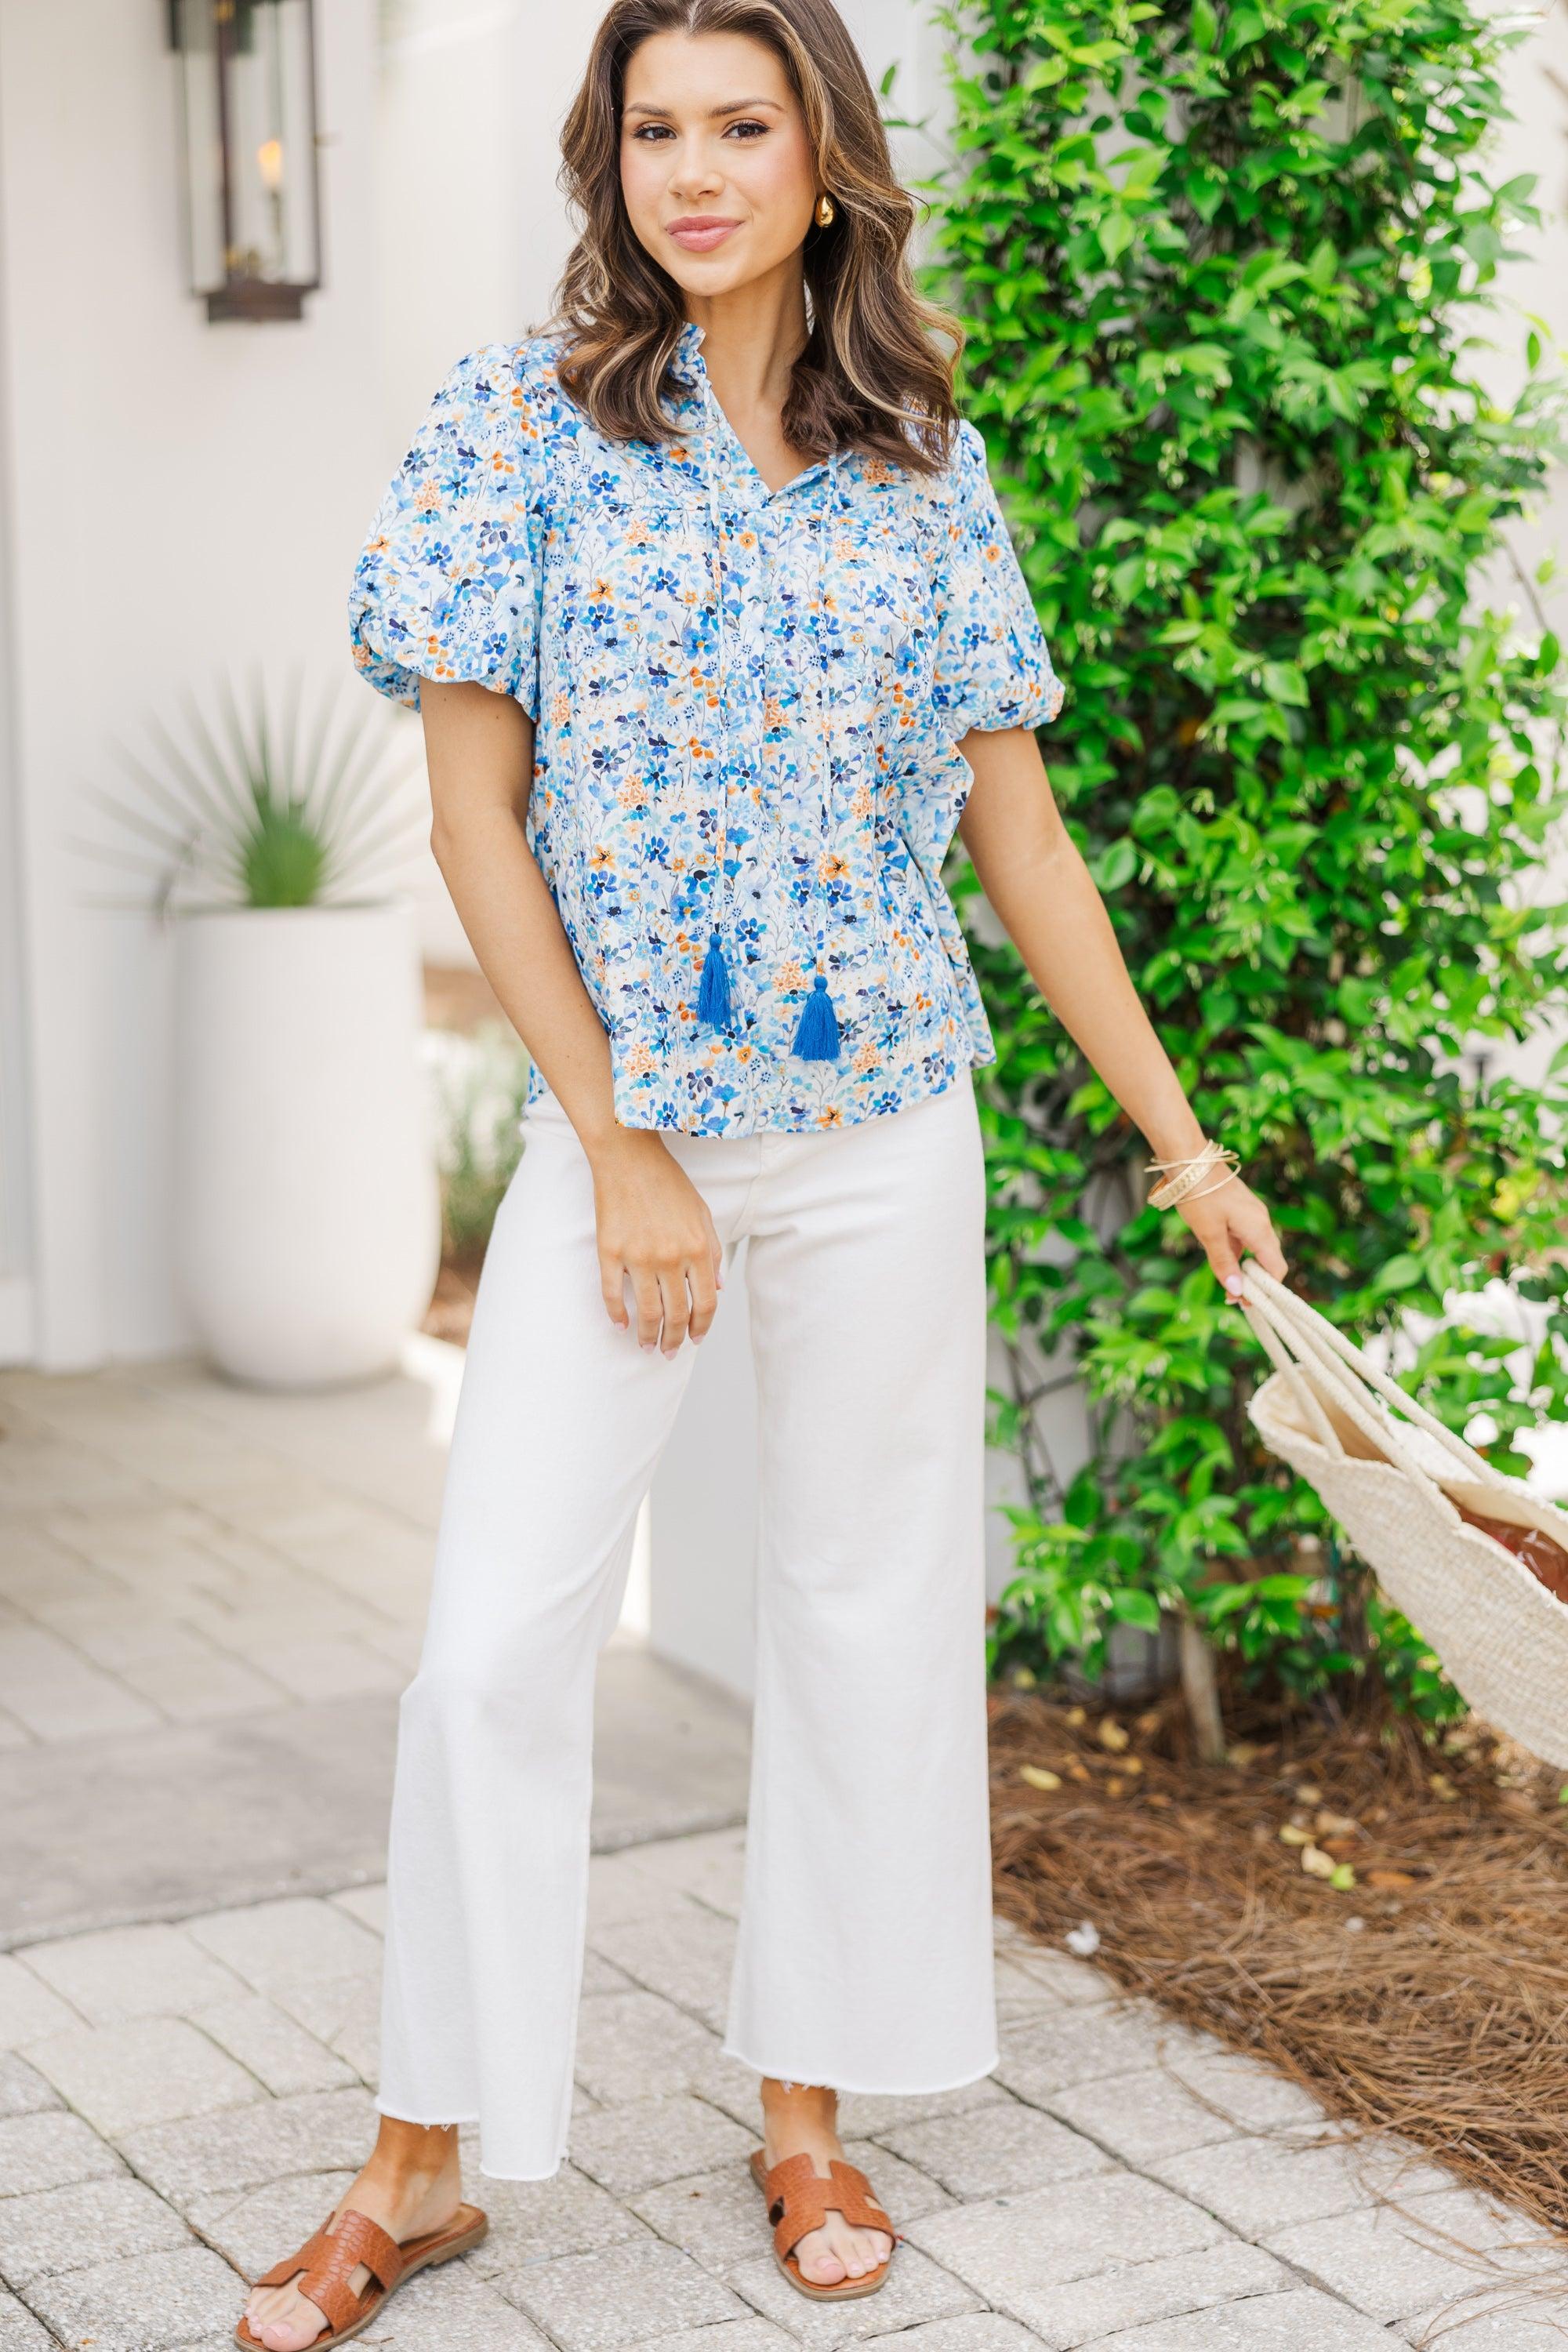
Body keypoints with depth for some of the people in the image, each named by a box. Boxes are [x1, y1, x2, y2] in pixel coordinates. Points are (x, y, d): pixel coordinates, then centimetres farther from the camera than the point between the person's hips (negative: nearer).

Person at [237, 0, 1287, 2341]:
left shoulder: (923, 459, 4)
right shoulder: (528, 416, -2)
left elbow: (1018, 828, 8)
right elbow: (475, 815, -5)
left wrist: (1177, 1133, 7)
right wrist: (619, 1149, -9)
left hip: (879, 1129, 2)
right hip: (615, 1118, -2)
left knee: (867, 1615, 8)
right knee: (494, 1640, -3)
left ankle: (809, 2112, 27)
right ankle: (422, 2163, 15)